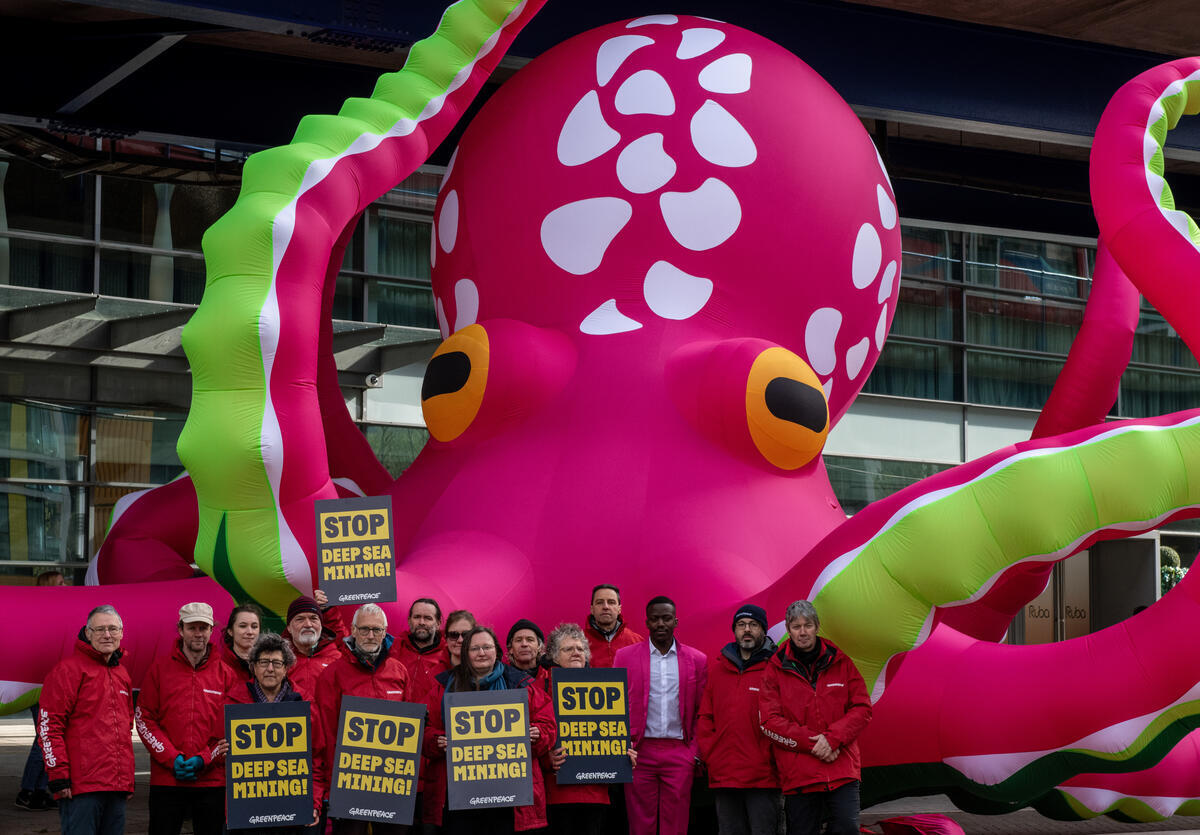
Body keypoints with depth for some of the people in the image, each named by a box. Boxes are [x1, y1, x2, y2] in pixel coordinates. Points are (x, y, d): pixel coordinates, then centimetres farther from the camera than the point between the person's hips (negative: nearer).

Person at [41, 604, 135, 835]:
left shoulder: (122, 675, 20)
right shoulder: (69, 669, -3)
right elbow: (49, 725, -9)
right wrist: (59, 775, -14)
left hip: (117, 788, 7)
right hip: (82, 787, -7)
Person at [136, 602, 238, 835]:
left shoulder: (225, 674, 7)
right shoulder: (160, 668, 5)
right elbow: (144, 719, 2)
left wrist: (204, 759, -9)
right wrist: (172, 758, -10)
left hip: (212, 779, 1)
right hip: (166, 780, -1)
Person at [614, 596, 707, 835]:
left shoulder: (696, 660, 8)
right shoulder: (625, 656, 6)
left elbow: (701, 711, 11)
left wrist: (697, 752, 4)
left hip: (680, 752, 1)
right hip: (640, 752, 0)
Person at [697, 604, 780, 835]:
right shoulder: (716, 668, 13)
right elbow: (704, 716, 15)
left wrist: (771, 757, -10)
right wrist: (709, 753, 4)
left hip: (763, 778, -4)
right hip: (723, 777, 4)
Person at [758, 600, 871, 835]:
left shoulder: (840, 663, 9)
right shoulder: (776, 670, 5)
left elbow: (862, 708, 5)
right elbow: (770, 721, -2)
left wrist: (832, 738, -11)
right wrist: (812, 743, -12)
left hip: (842, 770, 1)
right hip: (798, 774, -1)